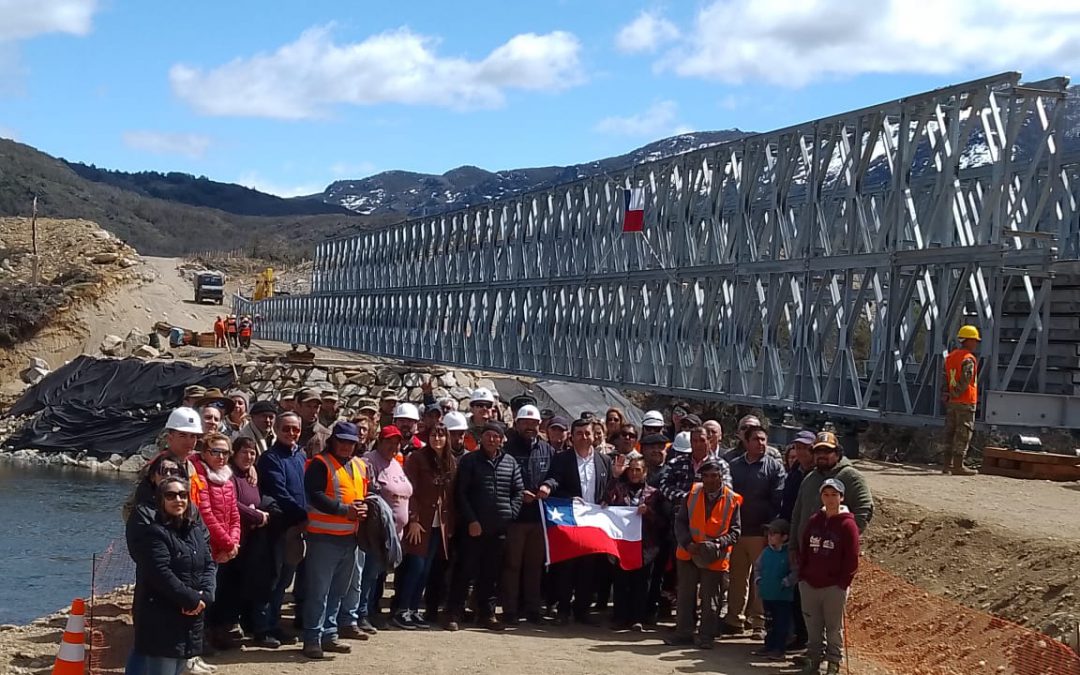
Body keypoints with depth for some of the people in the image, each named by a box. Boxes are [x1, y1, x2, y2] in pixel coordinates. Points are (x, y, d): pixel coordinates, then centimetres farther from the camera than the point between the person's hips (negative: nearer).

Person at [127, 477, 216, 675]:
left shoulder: (198, 530, 12)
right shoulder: (154, 533, -12)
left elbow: (210, 564, 8)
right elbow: (161, 574, -20)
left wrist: (205, 595, -10)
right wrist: (193, 599, -16)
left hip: (190, 617, 8)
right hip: (159, 619, -8)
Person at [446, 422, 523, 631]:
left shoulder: (510, 463, 10)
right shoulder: (469, 461, 0)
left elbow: (519, 491, 13)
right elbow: (461, 493, -4)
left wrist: (510, 514, -1)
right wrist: (471, 520, -11)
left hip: (500, 528, 4)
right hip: (474, 527, -3)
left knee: (491, 573, 9)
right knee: (465, 570, -2)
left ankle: (486, 614, 17)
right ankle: (454, 614, 3)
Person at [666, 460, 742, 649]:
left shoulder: (732, 500, -5)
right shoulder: (692, 494, -1)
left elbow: (735, 530, -2)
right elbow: (680, 521, 0)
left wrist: (719, 543, -19)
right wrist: (687, 543, -15)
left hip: (716, 557, -2)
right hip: (688, 554, 2)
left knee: (710, 598, 5)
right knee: (686, 595, 11)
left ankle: (706, 636, 16)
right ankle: (683, 632, 21)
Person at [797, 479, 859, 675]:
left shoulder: (847, 524, -7)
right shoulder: (814, 521, 8)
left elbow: (852, 558, -8)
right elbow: (803, 550, 13)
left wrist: (843, 583, -11)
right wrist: (802, 576, 7)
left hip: (834, 587, -4)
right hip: (809, 585, 5)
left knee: (834, 627, 5)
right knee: (813, 626, 11)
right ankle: (813, 659, 22)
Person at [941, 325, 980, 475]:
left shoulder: (950, 357, 12)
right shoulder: (968, 359, -14)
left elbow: (945, 379, 9)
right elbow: (965, 381, -20)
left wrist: (946, 395, 5)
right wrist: (955, 394, -9)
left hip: (952, 402, 8)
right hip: (966, 402, -8)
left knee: (950, 431, 11)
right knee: (963, 433, -4)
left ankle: (947, 464, 13)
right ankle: (958, 466, -5)